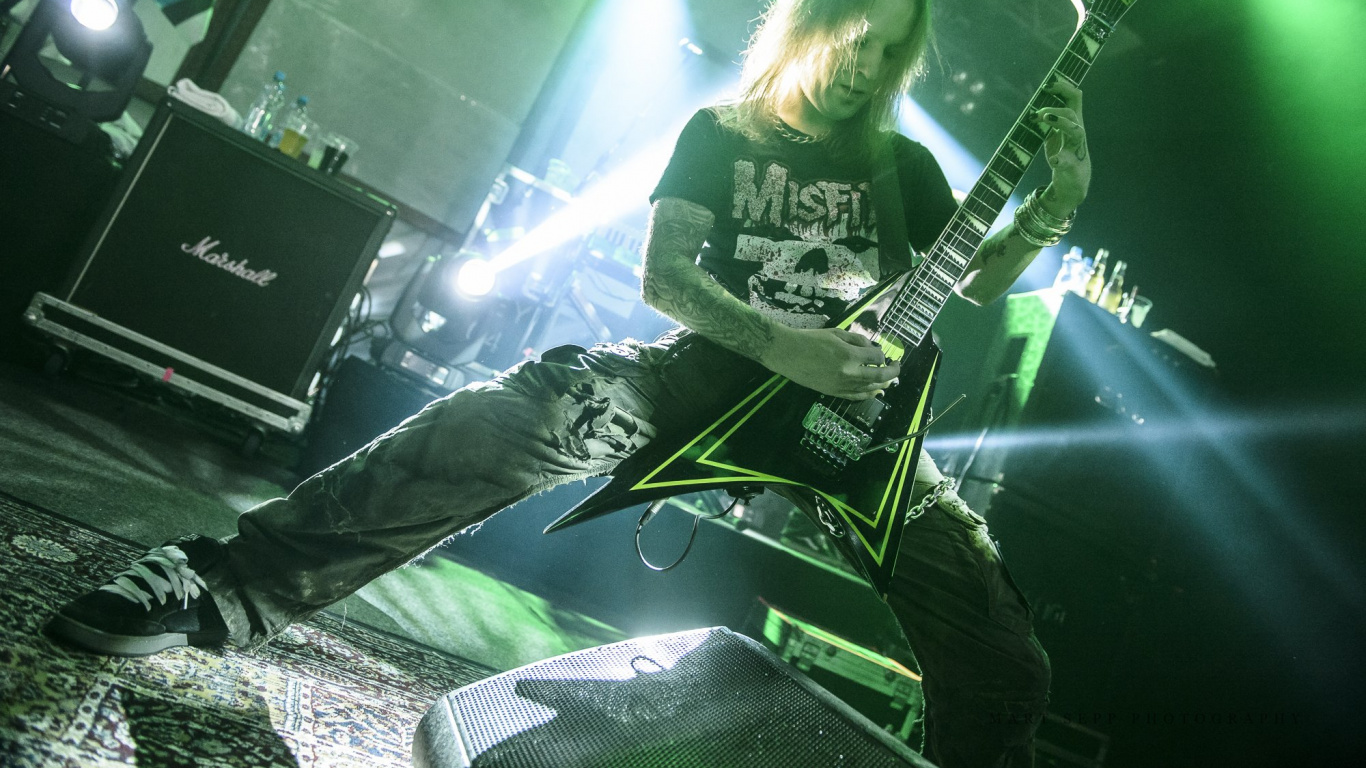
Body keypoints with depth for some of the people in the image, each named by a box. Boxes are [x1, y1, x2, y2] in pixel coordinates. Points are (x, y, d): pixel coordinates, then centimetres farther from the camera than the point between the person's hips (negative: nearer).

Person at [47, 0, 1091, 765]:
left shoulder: (903, 164, 14)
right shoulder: (721, 132, 7)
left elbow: (976, 283, 11)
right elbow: (663, 275, -7)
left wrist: (1058, 202, -8)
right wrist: (783, 344, -24)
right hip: (715, 369, -2)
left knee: (1006, 668, -15)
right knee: (519, 414, -30)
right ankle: (226, 585, -21)